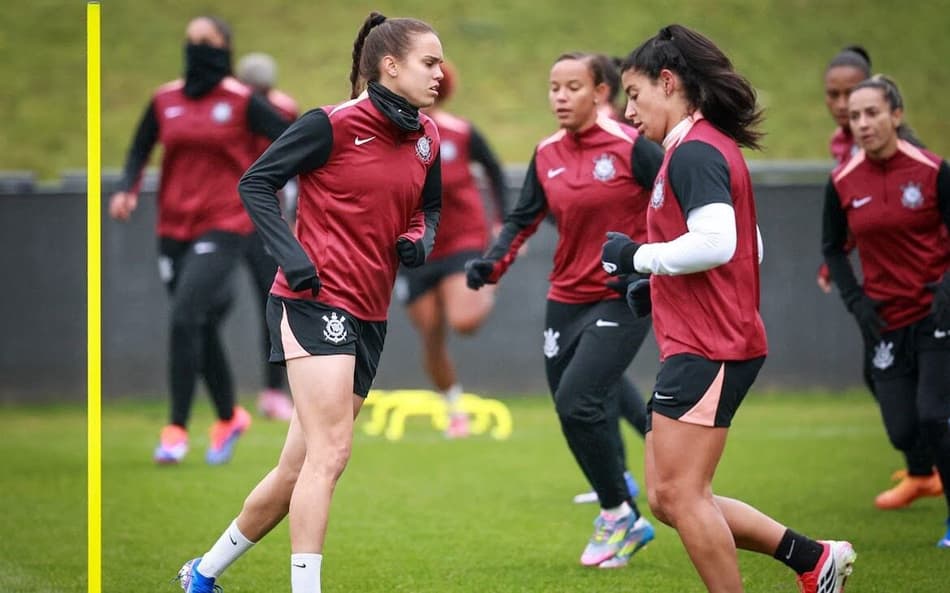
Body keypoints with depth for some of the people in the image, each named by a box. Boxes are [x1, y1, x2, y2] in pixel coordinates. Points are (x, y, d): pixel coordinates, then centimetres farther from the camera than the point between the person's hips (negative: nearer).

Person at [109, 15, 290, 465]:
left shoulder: (241, 102, -4)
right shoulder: (165, 101, 7)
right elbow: (140, 150, 17)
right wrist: (126, 190, 0)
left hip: (223, 227, -5)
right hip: (174, 228, 5)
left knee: (185, 316, -19)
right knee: (201, 327, 11)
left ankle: (176, 428, -15)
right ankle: (228, 417, 32)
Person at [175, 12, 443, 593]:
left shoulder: (427, 139, 8)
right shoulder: (333, 125, -11)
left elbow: (429, 208, 24)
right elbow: (256, 182, -6)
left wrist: (419, 240, 2)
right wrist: (290, 253, -17)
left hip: (369, 316, 7)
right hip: (316, 300, -7)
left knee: (300, 467, 12)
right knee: (329, 452, -18)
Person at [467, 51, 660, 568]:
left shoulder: (630, 147, -12)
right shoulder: (546, 155, 5)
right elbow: (523, 218, 11)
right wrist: (491, 264, -4)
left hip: (623, 299, -6)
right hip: (566, 301, 6)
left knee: (577, 402, -20)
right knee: (573, 411, 6)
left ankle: (617, 513, -1)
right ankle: (629, 524, 23)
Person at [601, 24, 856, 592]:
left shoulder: (693, 152, -13)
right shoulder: (714, 147, 19)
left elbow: (716, 242, -26)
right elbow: (748, 248, 24)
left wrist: (637, 255, -13)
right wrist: (659, 285, 16)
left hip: (706, 350, -11)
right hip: (701, 347, 11)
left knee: (680, 494, -10)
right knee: (669, 497, 10)